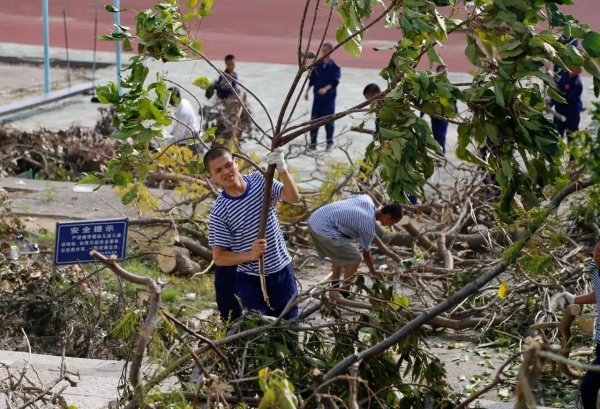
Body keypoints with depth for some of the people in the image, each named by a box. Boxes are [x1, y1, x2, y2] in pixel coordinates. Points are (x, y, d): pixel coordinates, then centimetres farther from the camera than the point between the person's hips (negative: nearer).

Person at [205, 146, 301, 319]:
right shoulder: (219, 213, -15)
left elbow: (293, 198, -18)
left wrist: (282, 169, -35)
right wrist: (250, 255, -27)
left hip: (282, 272, 4)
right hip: (251, 281, -3)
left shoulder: (259, 180, -6)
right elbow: (219, 257, -11)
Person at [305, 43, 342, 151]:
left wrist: (326, 89, -27)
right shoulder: (317, 64, 5)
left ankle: (330, 142, 12)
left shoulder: (335, 66, -7)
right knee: (314, 119, 4)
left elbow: (335, 81, -13)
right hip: (317, 96, 4)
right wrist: (307, 91, 12)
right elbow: (312, 79, 13)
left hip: (329, 97, -4)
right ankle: (313, 142, 12)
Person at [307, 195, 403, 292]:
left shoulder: (366, 199, 7)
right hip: (324, 230, -9)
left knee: (340, 255, 26)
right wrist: (373, 271, 22)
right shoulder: (369, 227, -11)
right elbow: (366, 253, 4)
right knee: (355, 259, -1)